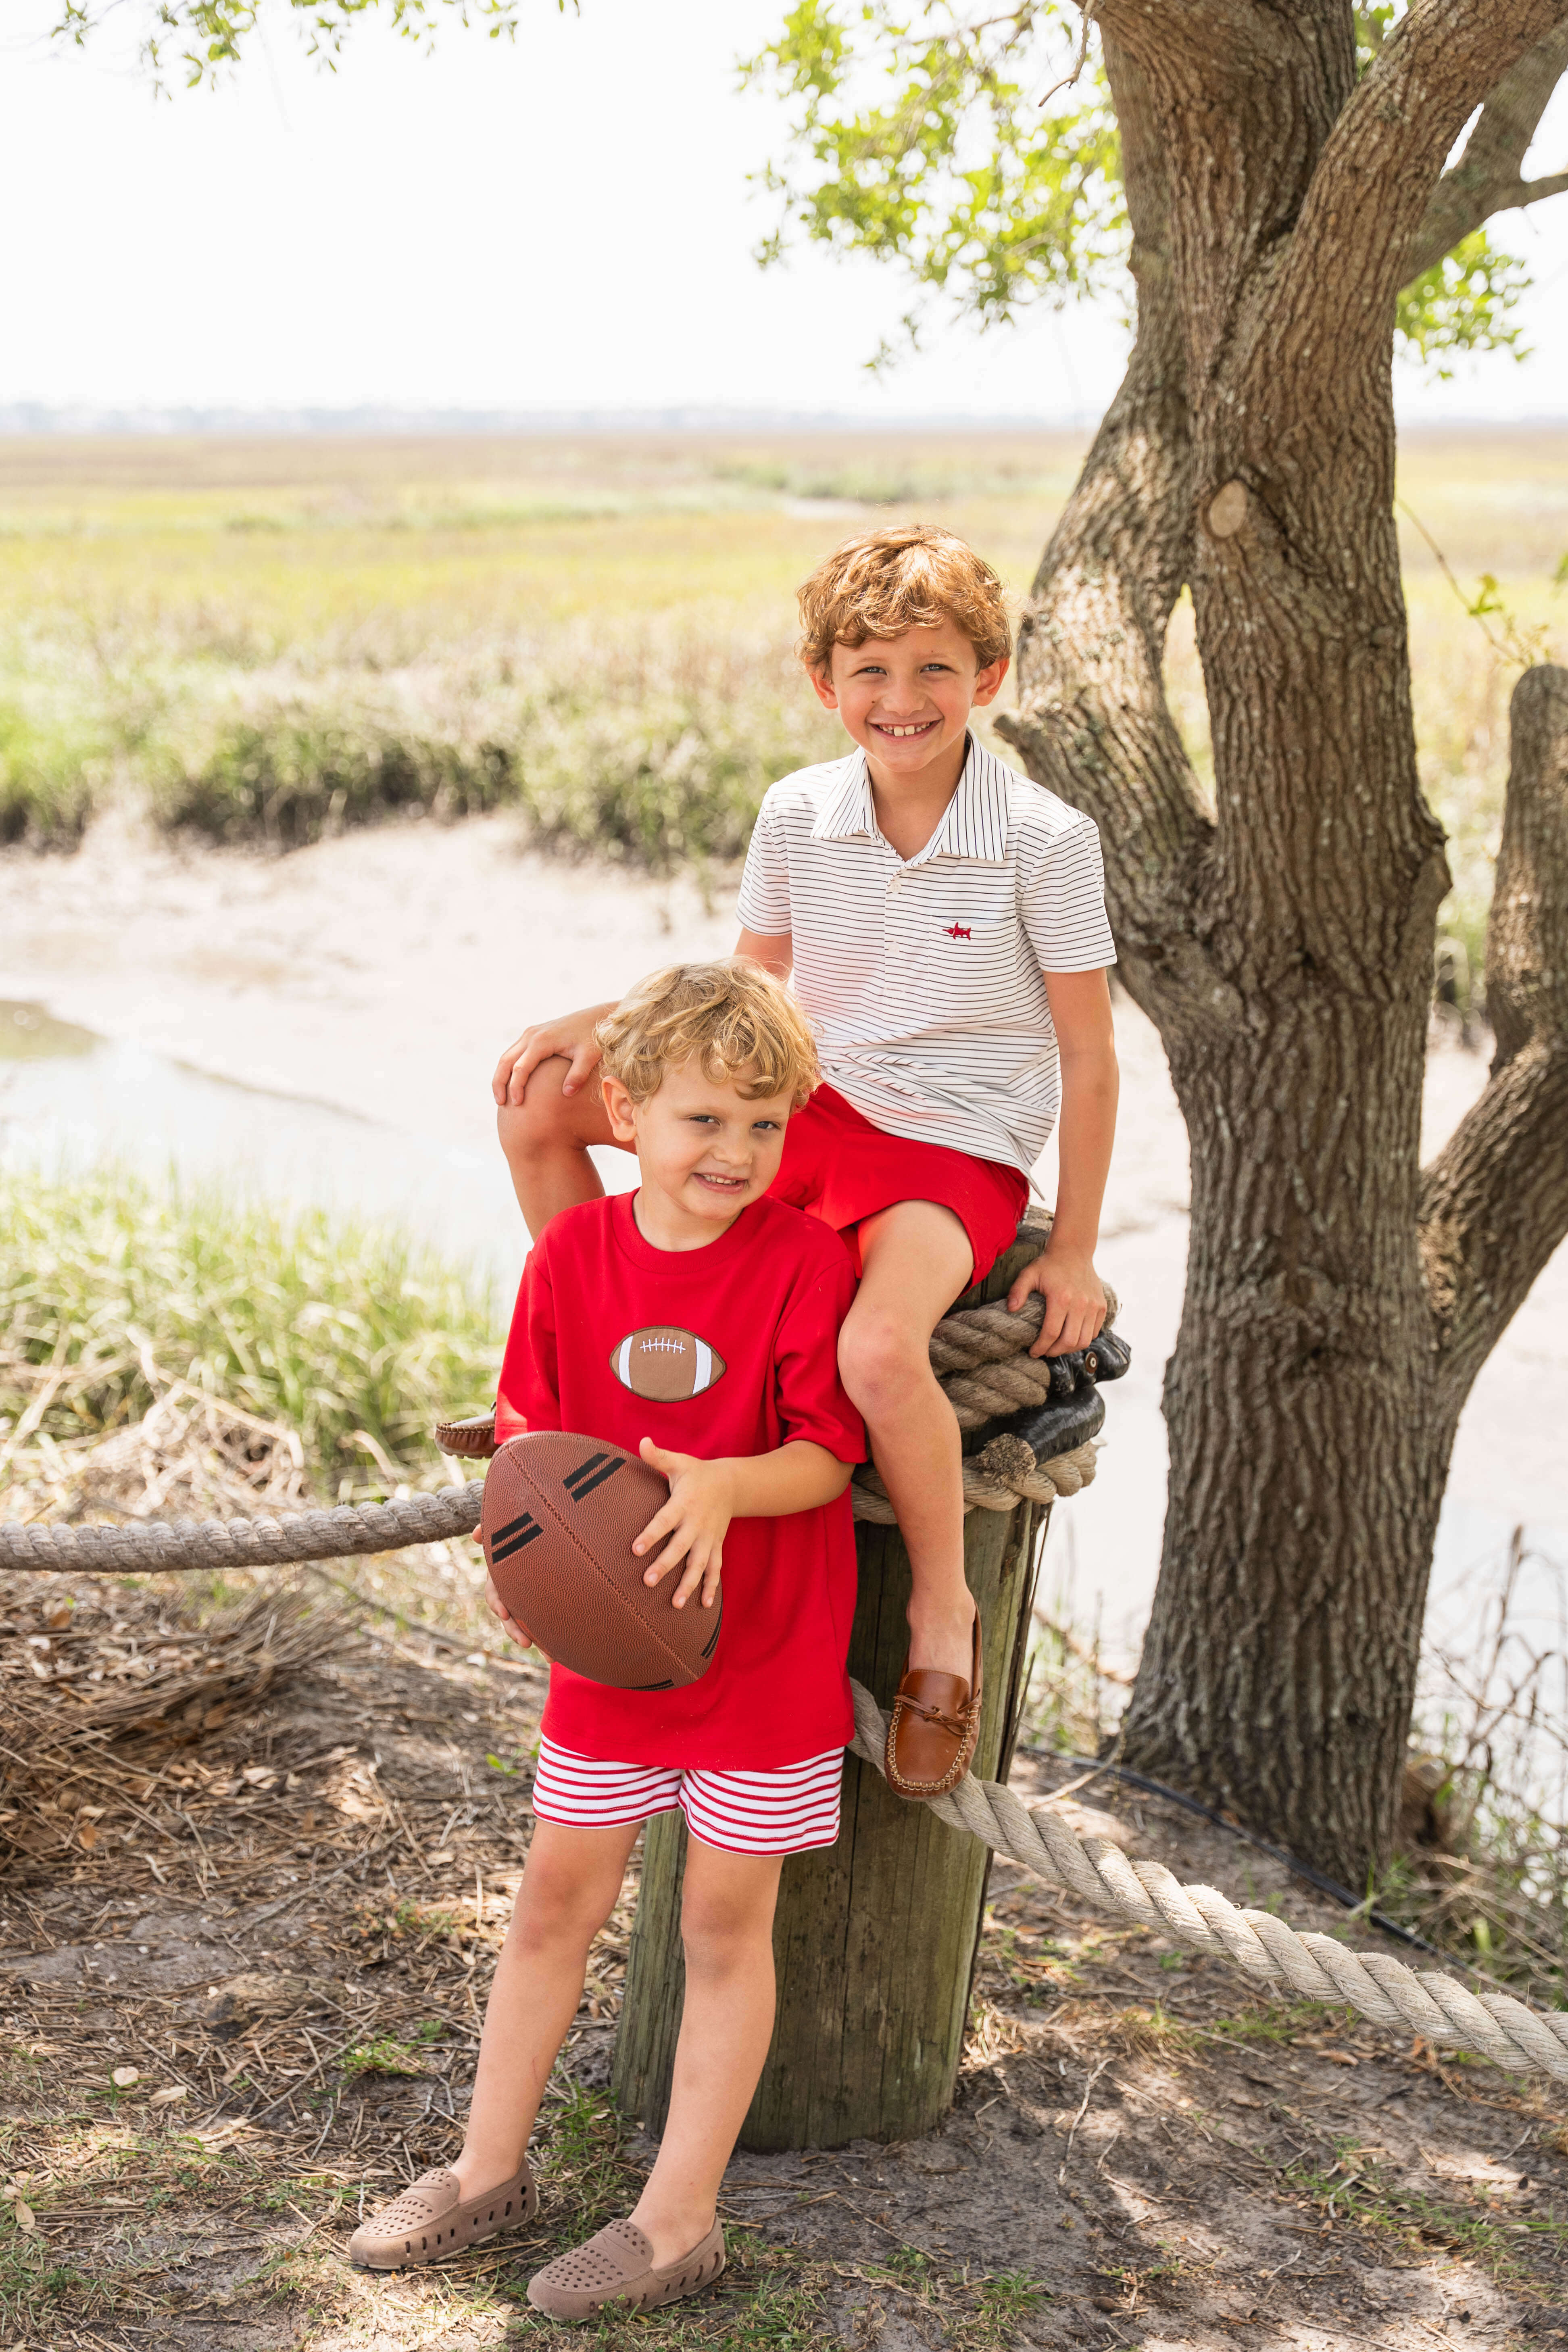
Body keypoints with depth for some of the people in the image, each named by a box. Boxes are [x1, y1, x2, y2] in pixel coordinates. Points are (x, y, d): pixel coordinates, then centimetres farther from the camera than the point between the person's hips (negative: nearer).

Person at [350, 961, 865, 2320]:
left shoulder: (805, 1260, -15)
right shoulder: (576, 1252, -5)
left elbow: (828, 1454, -15)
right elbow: (536, 1437, 1)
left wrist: (722, 1487, -33)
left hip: (767, 1649, -4)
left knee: (727, 1923, 7)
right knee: (556, 1900, 14)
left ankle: (679, 2221, 19)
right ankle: (490, 2170, 31)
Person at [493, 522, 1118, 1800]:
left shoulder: (1044, 840, -15)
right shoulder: (798, 815, -2)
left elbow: (1088, 1057, -9)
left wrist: (1075, 1251, -8)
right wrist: (600, 1023, -1)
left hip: (957, 1152, -6)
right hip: (817, 1108, 6)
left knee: (877, 1348, -37)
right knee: (539, 1102, -4)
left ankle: (945, 1609, -9)